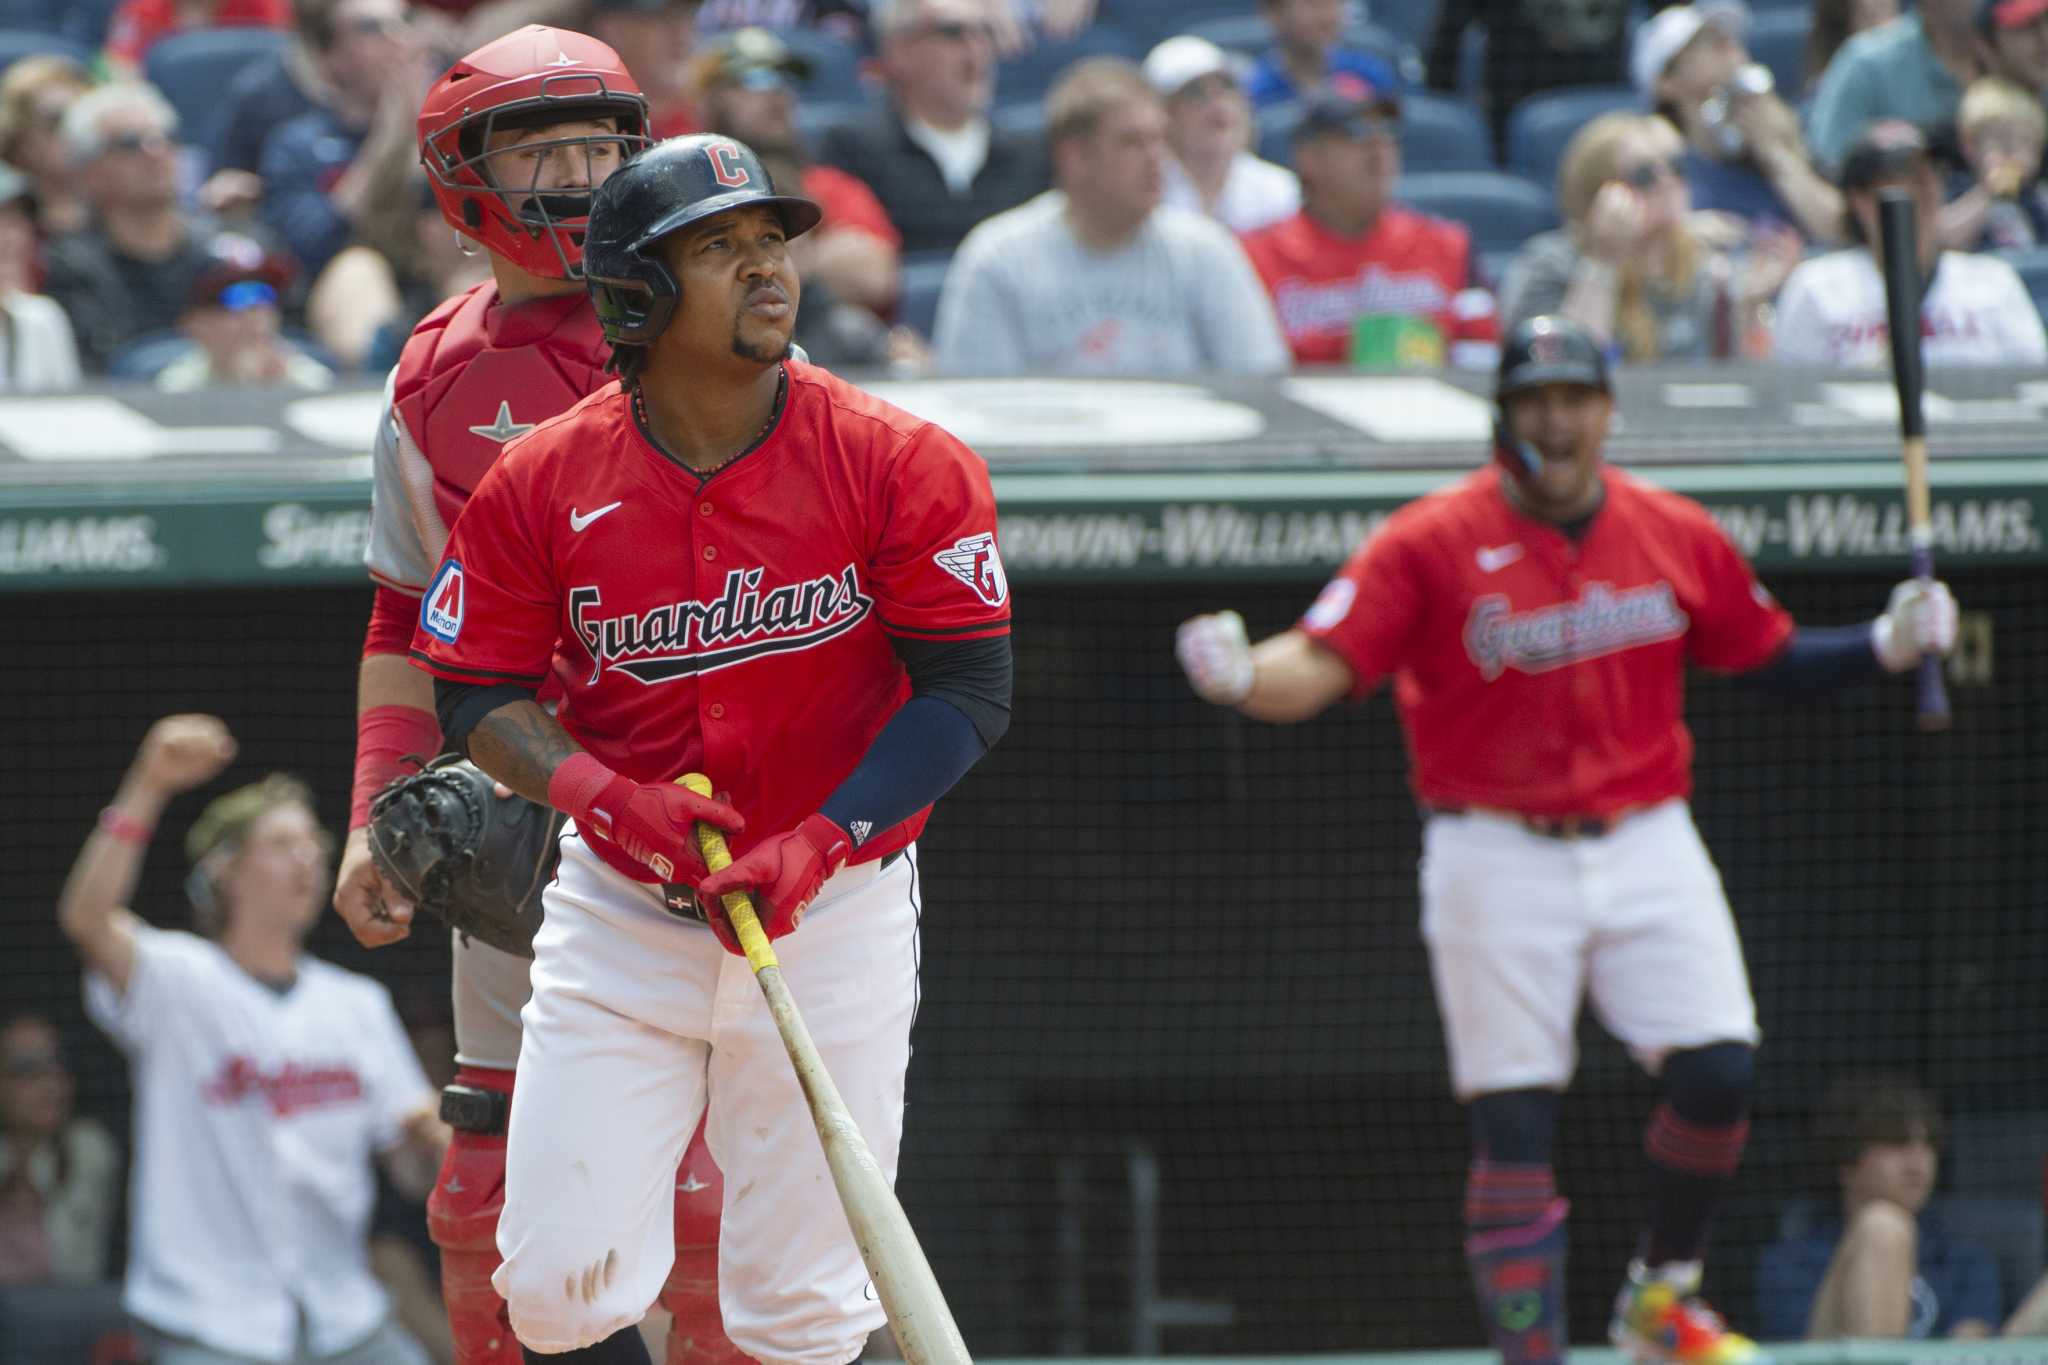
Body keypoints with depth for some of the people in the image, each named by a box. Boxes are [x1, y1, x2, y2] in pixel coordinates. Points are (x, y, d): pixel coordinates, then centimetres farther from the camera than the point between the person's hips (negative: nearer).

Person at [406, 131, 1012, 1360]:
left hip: (835, 917, -2)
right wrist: (600, 795, -18)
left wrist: (818, 845, -21)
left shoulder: (900, 465, -8)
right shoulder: (544, 483, -3)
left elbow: (970, 691, -8)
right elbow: (476, 692, 2)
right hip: (619, 914, 2)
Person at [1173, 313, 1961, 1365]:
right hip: (1495, 855, -3)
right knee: (1513, 1124, -5)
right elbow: (1321, 665, -18)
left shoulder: (1674, 535, 4)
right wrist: (1242, 678, -39)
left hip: (1645, 842, 3)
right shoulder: (1433, 543, -9)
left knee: (1718, 1076, -6)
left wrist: (1887, 644, -3)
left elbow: (1771, 657, 13)